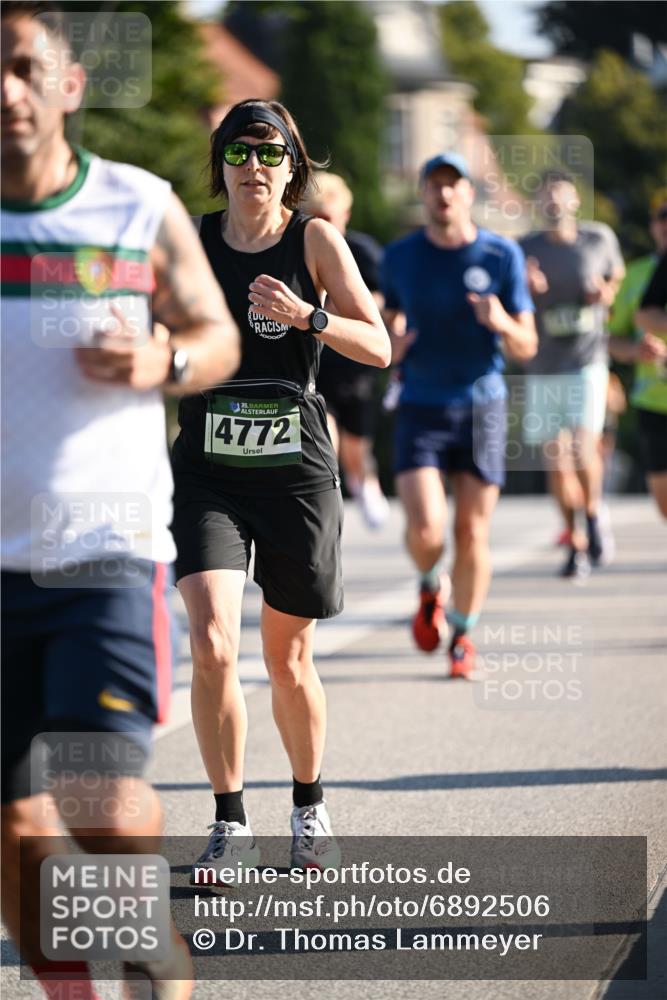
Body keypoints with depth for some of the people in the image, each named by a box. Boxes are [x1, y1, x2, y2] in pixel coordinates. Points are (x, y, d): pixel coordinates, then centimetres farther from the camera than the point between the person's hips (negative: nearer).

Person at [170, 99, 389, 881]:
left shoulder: (314, 240, -2)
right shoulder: (189, 242, 2)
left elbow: (378, 347, -8)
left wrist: (305, 317, -22)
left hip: (297, 471, 0)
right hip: (208, 472, 0)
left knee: (288, 662, 10)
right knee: (211, 648, -17)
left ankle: (310, 809, 34)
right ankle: (231, 826, -4)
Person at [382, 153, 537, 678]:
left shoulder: (502, 255, -2)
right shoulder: (401, 256, 1)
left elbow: (526, 347, 0)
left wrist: (503, 324, -23)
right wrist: (391, 346, -6)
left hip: (482, 406, 0)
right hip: (421, 408, 0)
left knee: (473, 533, 0)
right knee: (425, 528, -15)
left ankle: (463, 636, 20)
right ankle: (432, 587, 18)